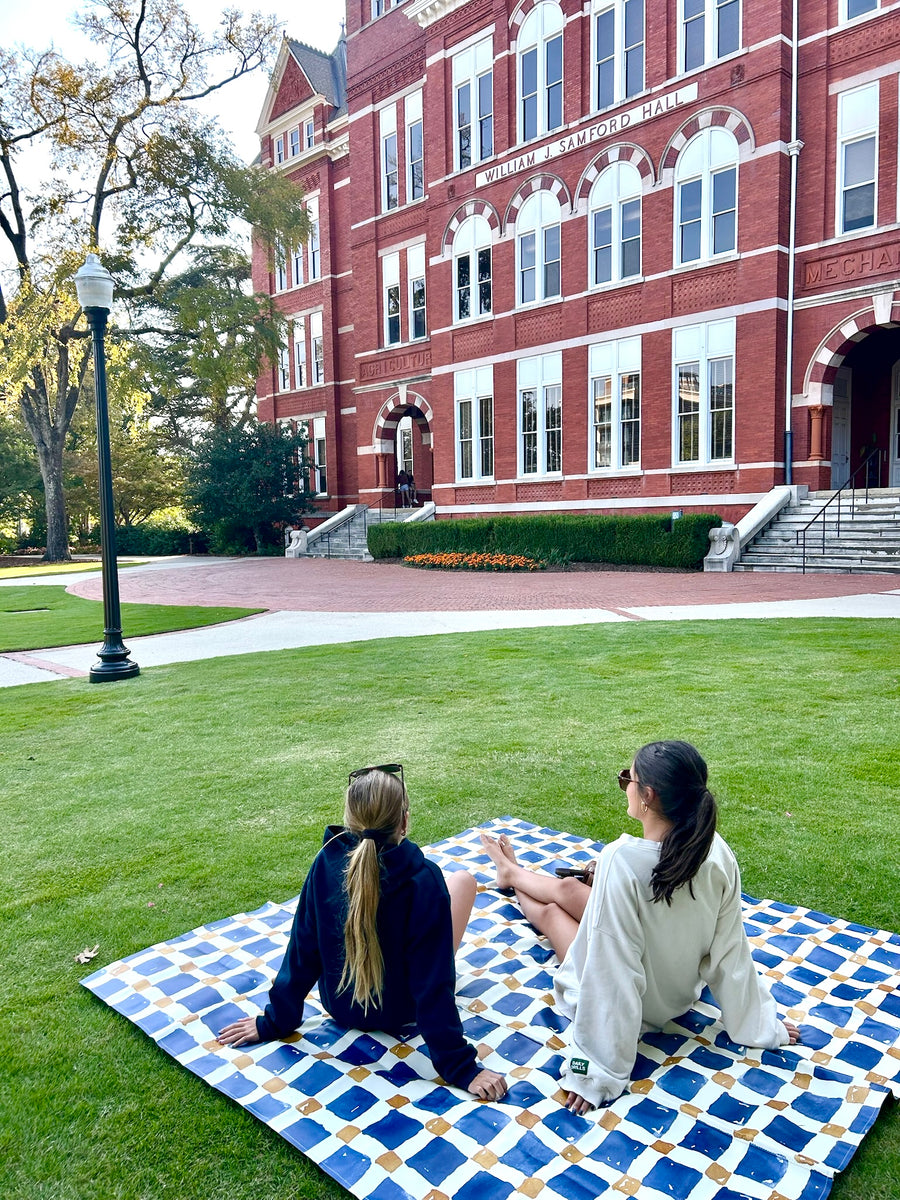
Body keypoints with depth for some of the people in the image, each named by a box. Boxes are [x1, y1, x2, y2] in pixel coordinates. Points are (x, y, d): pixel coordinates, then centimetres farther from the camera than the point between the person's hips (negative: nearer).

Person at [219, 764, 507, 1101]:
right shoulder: (423, 880, -32)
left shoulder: (326, 863, -22)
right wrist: (460, 1069, -20)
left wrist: (274, 1022, 1)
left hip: (340, 1007, 3)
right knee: (463, 880, 11)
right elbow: (433, 984, -29)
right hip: (402, 1016, -3)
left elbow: (302, 951, -12)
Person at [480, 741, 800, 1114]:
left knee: (549, 910, 24)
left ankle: (514, 878, 59)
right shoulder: (715, 851, -21)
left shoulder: (622, 861, -39)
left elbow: (613, 974, -34)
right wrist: (761, 1026, 4)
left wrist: (597, 1072, -25)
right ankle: (513, 874, 56)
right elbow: (730, 951, -11)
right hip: (681, 992, 5)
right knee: (567, 887, 22)